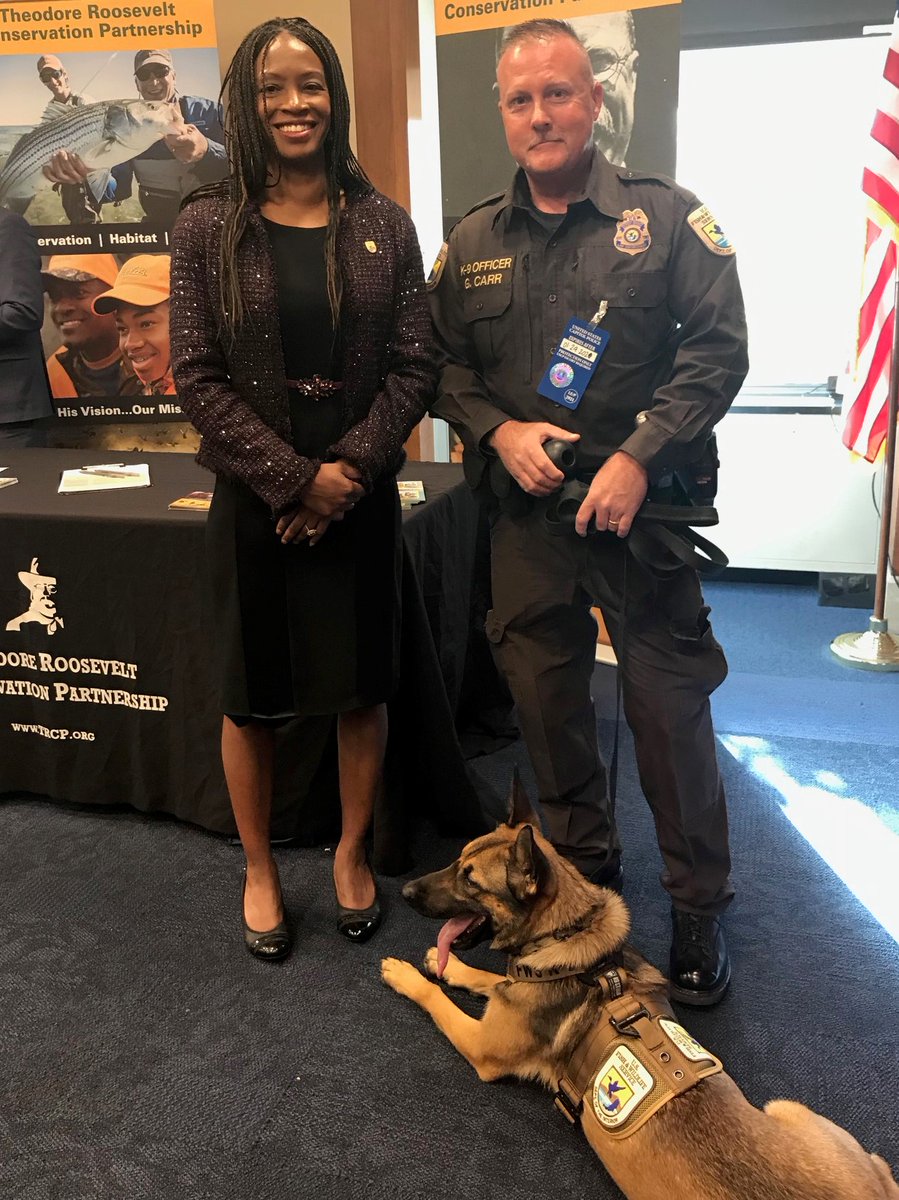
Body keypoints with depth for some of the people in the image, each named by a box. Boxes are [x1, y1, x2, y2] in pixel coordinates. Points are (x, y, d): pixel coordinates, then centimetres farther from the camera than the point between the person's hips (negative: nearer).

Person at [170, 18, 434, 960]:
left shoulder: (382, 225, 4)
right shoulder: (207, 226, 0)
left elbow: (414, 368, 0)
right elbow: (198, 378, -5)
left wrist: (347, 469, -12)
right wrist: (294, 480, -13)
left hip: (361, 495, 2)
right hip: (253, 500, -1)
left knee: (362, 686, 10)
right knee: (252, 695, 9)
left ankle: (352, 853, 33)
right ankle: (259, 867, 30)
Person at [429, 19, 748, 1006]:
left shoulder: (666, 218, 0)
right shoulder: (472, 242, 10)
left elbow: (719, 348, -6)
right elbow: (443, 364, 12)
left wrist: (639, 458, -16)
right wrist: (500, 431, -7)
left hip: (643, 510, -3)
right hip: (526, 515, 4)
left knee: (670, 707, 1)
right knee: (545, 702, 12)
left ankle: (698, 907, 20)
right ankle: (582, 871, 33)